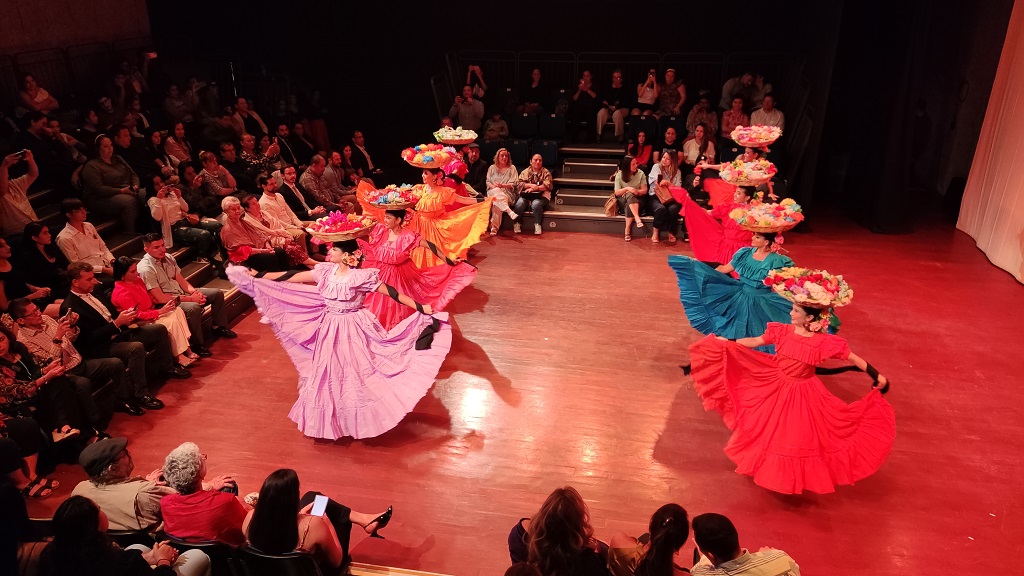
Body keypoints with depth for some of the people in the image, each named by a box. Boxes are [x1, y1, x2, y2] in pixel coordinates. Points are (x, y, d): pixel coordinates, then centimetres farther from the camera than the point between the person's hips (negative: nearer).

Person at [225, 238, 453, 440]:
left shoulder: (362, 276, -18)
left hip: (352, 330, -5)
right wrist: (257, 276, 4)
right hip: (329, 329, 5)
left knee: (353, 375, 2)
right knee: (327, 376, 14)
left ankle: (357, 421, 21)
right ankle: (331, 420, 32)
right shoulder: (326, 271, -3)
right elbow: (292, 278, 3)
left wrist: (420, 308, -24)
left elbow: (390, 292, -18)